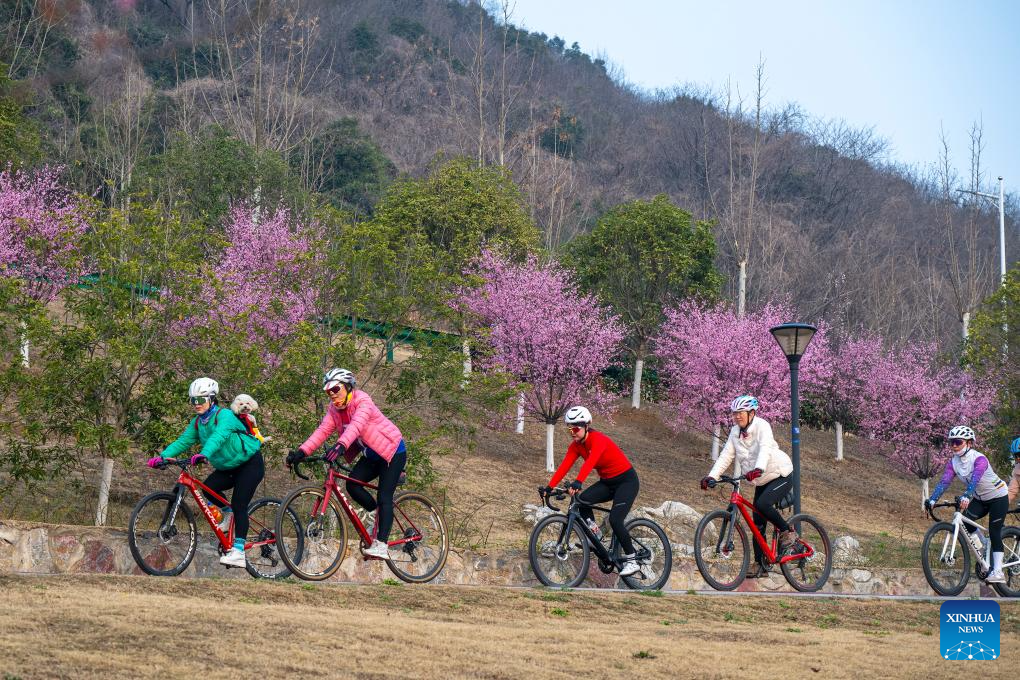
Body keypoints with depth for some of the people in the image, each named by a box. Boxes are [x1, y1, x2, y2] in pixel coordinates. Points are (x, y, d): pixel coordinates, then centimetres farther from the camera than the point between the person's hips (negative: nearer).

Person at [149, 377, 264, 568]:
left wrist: (204, 455, -59)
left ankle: (238, 552, -17)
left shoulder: (225, 416, -23)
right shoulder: (197, 422, 0)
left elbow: (218, 436, -42)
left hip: (250, 464, -7)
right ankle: (227, 513, 11)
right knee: (208, 488, -17)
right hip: (228, 467, 7)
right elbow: (183, 441, -8)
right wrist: (162, 457, -23)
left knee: (239, 505, -17)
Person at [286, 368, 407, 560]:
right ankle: (379, 516, 8)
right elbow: (322, 430, -11)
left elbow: (356, 425, -42)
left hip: (392, 450, -7)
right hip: (372, 454, 7)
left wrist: (341, 445, -59)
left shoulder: (362, 401, -23)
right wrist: (302, 451, -25)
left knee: (384, 498, -14)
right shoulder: (334, 408, -1)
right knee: (352, 484, -15)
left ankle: (381, 545, -17)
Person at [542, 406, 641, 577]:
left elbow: (591, 461, -44)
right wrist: (549, 487, -23)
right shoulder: (576, 446, -3)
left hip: (626, 480, -7)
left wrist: (578, 482, -58)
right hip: (607, 482, 7)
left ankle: (631, 561, -7)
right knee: (582, 501, -19)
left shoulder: (598, 439, -26)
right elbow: (564, 466, -12)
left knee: (615, 520, -20)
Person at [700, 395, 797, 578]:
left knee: (762, 504, -30)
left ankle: (788, 532, -9)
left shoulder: (761, 426, -18)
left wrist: (758, 469, -53)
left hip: (781, 475, -7)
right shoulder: (735, 432, 1)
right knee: (758, 525, 0)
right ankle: (761, 566, 5)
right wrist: (712, 476, -19)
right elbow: (726, 456, -5)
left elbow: (765, 449, -35)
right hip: (762, 481, 7)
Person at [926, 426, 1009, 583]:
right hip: (980, 499, 6)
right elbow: (944, 481, -18)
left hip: (998, 496, -6)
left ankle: (998, 571, -12)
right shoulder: (953, 462, -9)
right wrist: (932, 500, -32)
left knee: (994, 533, -13)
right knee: (964, 521, -16)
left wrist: (966, 497, -60)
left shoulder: (979, 459, -28)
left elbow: (975, 479, -44)